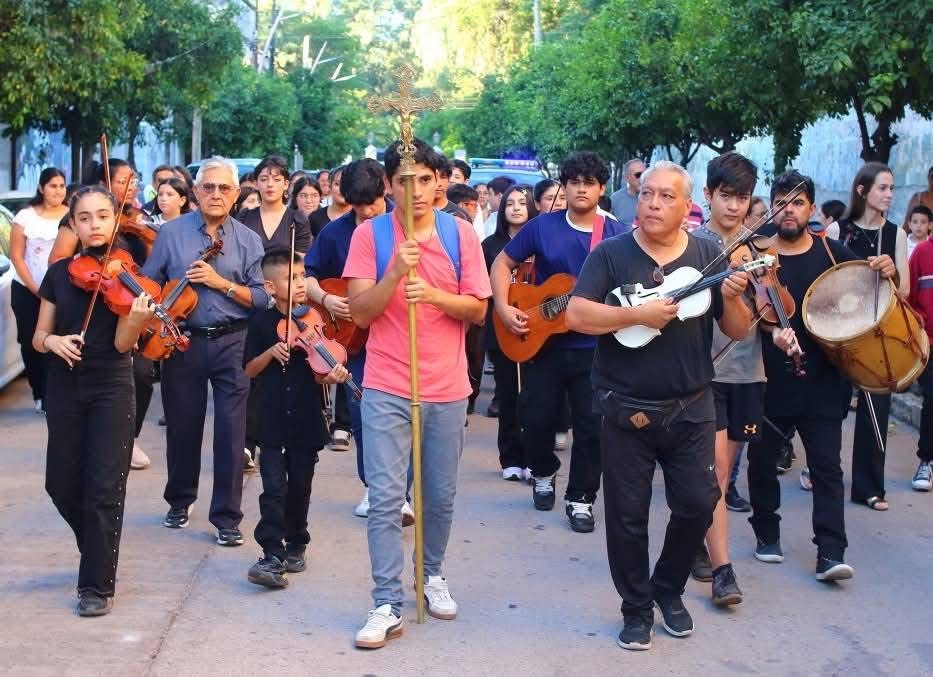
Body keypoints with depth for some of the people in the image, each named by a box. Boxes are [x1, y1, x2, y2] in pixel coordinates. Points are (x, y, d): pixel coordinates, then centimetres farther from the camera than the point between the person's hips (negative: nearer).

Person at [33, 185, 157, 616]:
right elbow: (38, 338, 7)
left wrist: (138, 318, -35)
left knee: (104, 488, -5)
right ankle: (97, 550, 36)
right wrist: (53, 340, -16)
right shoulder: (58, 273, 3)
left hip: (111, 388, -3)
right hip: (64, 387, 3)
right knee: (62, 483, 8)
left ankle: (97, 585, 4)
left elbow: (122, 344, -15)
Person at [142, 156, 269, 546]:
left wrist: (221, 282, -13)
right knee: (182, 426, 11)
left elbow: (261, 298, -1)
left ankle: (227, 516, 6)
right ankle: (180, 500, 32)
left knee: (231, 432, -3)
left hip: (233, 343, 0)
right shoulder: (171, 233, 3)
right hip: (183, 342, 1)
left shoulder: (248, 241, 3)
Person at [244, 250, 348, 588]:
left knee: (299, 488, 11)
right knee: (274, 489, -8)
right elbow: (250, 370, 4)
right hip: (272, 422, -1)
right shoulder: (261, 323, 0)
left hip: (306, 421, 1)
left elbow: (319, 374, 1)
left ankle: (295, 546, 26)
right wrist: (271, 352, -13)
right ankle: (273, 556, -8)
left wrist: (332, 376, -21)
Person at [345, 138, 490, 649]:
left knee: (440, 496, 14)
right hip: (386, 388, -2)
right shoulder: (370, 234, -5)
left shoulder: (461, 233, 0)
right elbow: (361, 312, -8)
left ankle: (433, 574, 35)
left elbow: (478, 308, 0)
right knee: (385, 499, -6)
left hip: (447, 387, 2)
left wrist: (435, 295, -19)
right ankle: (387, 605, -1)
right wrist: (396, 271, -23)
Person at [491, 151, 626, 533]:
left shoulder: (616, 235, 0)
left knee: (591, 426, -2)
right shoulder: (542, 227, 0)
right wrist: (504, 308, -7)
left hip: (593, 347, 0)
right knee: (536, 418, 5)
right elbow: (503, 264, 5)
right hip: (542, 341, 1)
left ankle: (581, 499, 13)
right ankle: (544, 474, 33)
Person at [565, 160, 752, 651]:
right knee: (627, 516, 4)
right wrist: (638, 315, -24)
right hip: (625, 412, -2)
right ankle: (637, 608, 21)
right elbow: (575, 315, -15)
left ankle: (669, 589, 28)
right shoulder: (611, 254, -5)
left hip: (691, 409, 2)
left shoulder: (708, 256, 1)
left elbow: (740, 332, 2)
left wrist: (732, 298, -19)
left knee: (698, 504, 3)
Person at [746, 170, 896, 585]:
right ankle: (767, 534, 29)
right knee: (763, 460, 10)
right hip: (770, 379, 0)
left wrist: (886, 274, -9)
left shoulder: (833, 252, 3)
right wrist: (772, 330, -33)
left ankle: (831, 553, -3)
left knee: (826, 465, -2)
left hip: (822, 381, 1)